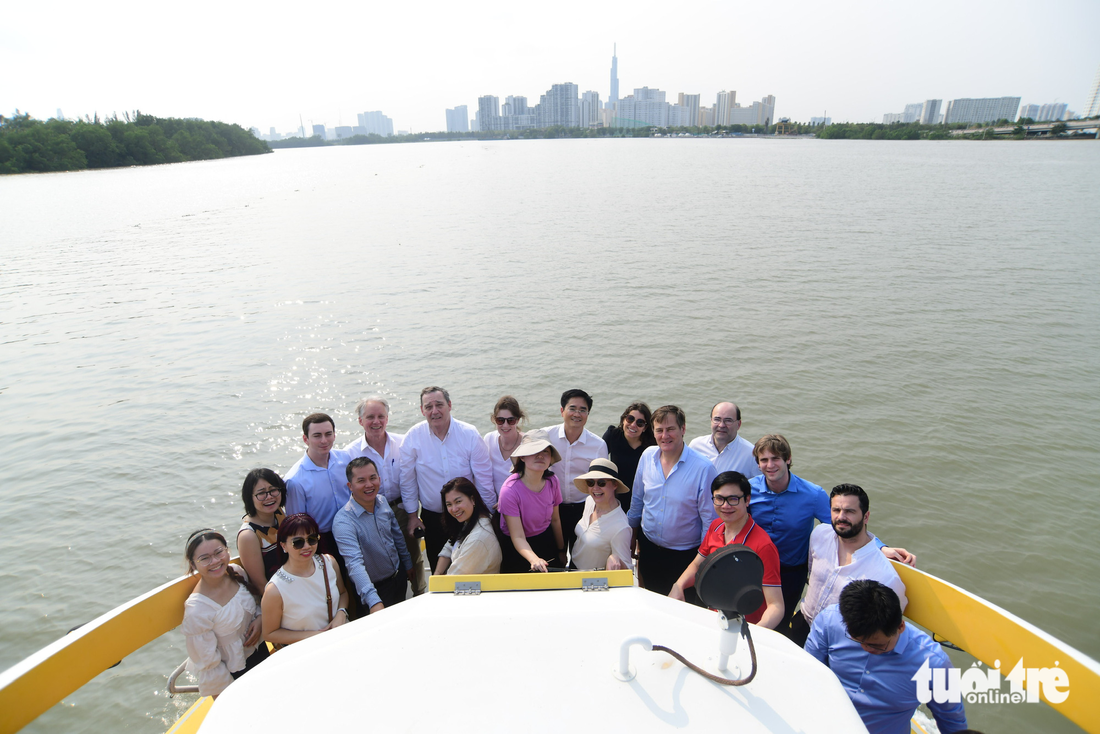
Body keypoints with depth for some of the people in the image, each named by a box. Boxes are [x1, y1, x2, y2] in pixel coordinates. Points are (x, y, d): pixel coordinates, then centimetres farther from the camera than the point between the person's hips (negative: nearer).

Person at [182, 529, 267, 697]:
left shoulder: (237, 573, -14)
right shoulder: (197, 609, -30)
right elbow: (207, 662, -20)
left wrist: (259, 618, -13)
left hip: (260, 650, 6)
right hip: (234, 672, -6)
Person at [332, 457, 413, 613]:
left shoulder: (382, 502, -8)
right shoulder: (343, 521, -30)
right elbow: (355, 564, -41)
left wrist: (407, 564, 19)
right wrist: (374, 601, -52)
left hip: (399, 577, 6)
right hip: (373, 587, -6)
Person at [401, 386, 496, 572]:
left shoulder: (470, 434, -11)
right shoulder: (413, 437, -9)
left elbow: (484, 478, -4)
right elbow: (407, 480, 1)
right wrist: (412, 514, 4)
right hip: (432, 517, 1)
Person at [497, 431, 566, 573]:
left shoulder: (553, 481, -12)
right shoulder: (510, 490, -28)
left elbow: (555, 519, 3)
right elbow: (518, 537, -27)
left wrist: (561, 551, 11)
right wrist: (534, 559, -44)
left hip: (547, 541, 4)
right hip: (517, 549, -4)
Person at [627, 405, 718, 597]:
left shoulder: (703, 468, -19)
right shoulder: (647, 456, -4)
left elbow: (710, 519, -12)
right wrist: (631, 535, 15)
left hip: (685, 556, -4)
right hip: (648, 548, 4)